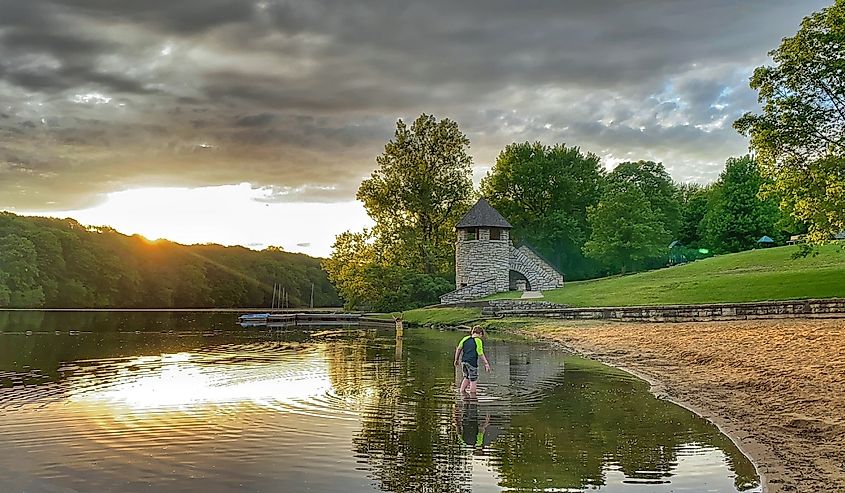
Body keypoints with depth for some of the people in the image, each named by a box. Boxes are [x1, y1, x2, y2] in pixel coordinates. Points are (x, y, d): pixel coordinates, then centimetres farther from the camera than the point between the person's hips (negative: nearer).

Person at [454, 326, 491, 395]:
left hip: (463, 361, 6)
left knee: (466, 377, 23)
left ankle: (462, 391, 21)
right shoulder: (478, 341, -10)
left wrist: (456, 359, 18)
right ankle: (472, 395, 12)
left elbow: (458, 349, 9)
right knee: (473, 380, 7)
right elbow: (481, 354, -11)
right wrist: (486, 364, -5)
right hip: (472, 362, -6)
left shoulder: (466, 339, 6)